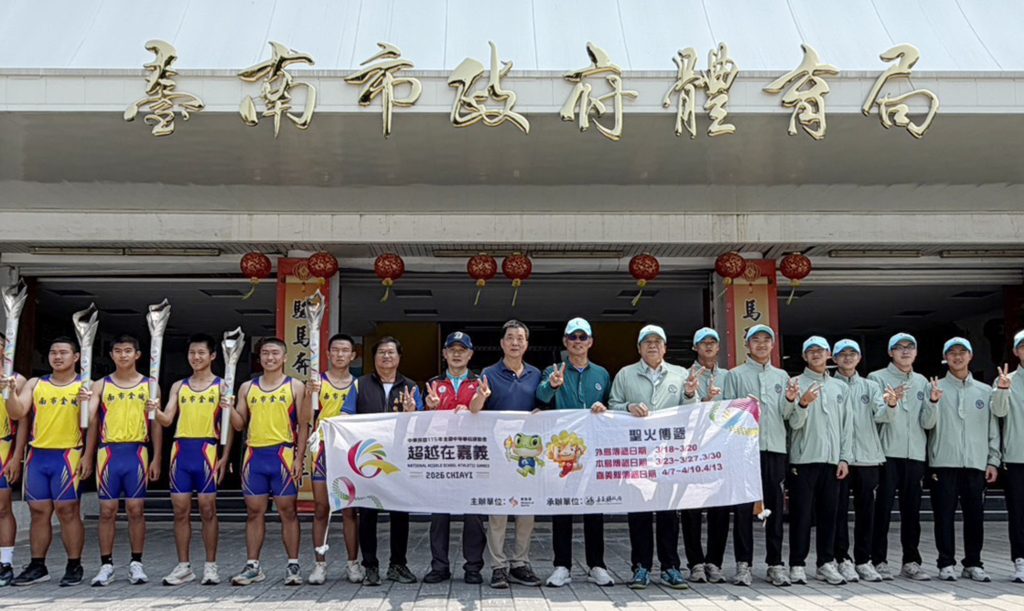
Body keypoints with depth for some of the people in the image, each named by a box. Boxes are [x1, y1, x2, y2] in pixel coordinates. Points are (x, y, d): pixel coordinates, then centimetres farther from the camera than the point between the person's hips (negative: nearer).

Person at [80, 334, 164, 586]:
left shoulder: (149, 385, 7)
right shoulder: (101, 385, 8)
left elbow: (156, 424, 6)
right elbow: (92, 422, 7)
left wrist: (156, 458, 0)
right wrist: (88, 456, -1)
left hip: (137, 452, -1)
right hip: (109, 452, 1)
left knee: (136, 509, 2)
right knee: (107, 510, 3)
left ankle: (136, 563, 11)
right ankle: (106, 565, 11)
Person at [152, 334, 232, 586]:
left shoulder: (221, 386, 3)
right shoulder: (179, 386, 14)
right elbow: (167, 419, 6)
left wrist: (224, 457, -8)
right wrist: (155, 411, -16)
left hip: (207, 450, -3)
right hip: (182, 450, 3)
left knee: (208, 508, 0)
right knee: (180, 510, 4)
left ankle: (211, 566, 8)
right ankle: (184, 566, 13)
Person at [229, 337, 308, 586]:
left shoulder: (295, 387, 1)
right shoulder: (247, 388, 12)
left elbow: (303, 425, -1)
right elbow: (240, 425, 13)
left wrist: (299, 459, -9)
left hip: (283, 455, -3)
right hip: (254, 455, 4)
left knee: (287, 511, 1)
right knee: (254, 511, 6)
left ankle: (293, 565, 7)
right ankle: (253, 566, 13)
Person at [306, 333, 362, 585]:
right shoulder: (317, 381, 3)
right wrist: (309, 393, -21)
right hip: (323, 450, -1)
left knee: (350, 510, 4)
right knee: (321, 509, 3)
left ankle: (353, 563, 11)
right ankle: (320, 564, 9)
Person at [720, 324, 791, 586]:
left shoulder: (781, 376, 17)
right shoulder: (736, 375, 7)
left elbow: (785, 414, 11)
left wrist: (791, 400, -9)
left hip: (775, 447, 3)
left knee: (775, 506, 5)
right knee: (743, 507, -2)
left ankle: (775, 563, 12)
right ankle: (743, 563, 5)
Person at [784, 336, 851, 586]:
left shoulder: (839, 387, 14)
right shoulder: (796, 384, 1)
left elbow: (846, 425, 13)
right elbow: (795, 423, -7)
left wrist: (844, 457, 4)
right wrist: (802, 404, -28)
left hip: (832, 459, 4)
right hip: (804, 458, -4)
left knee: (828, 513, 7)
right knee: (801, 513, -1)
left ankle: (826, 563, 16)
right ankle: (797, 564, 5)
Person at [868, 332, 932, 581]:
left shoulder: (922, 382, 16)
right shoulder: (877, 378, 2)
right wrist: (892, 400, -25)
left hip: (915, 453, 4)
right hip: (887, 452, -4)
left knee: (912, 510, 8)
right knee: (883, 508, -3)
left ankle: (911, 561, 16)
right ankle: (879, 560, 3)